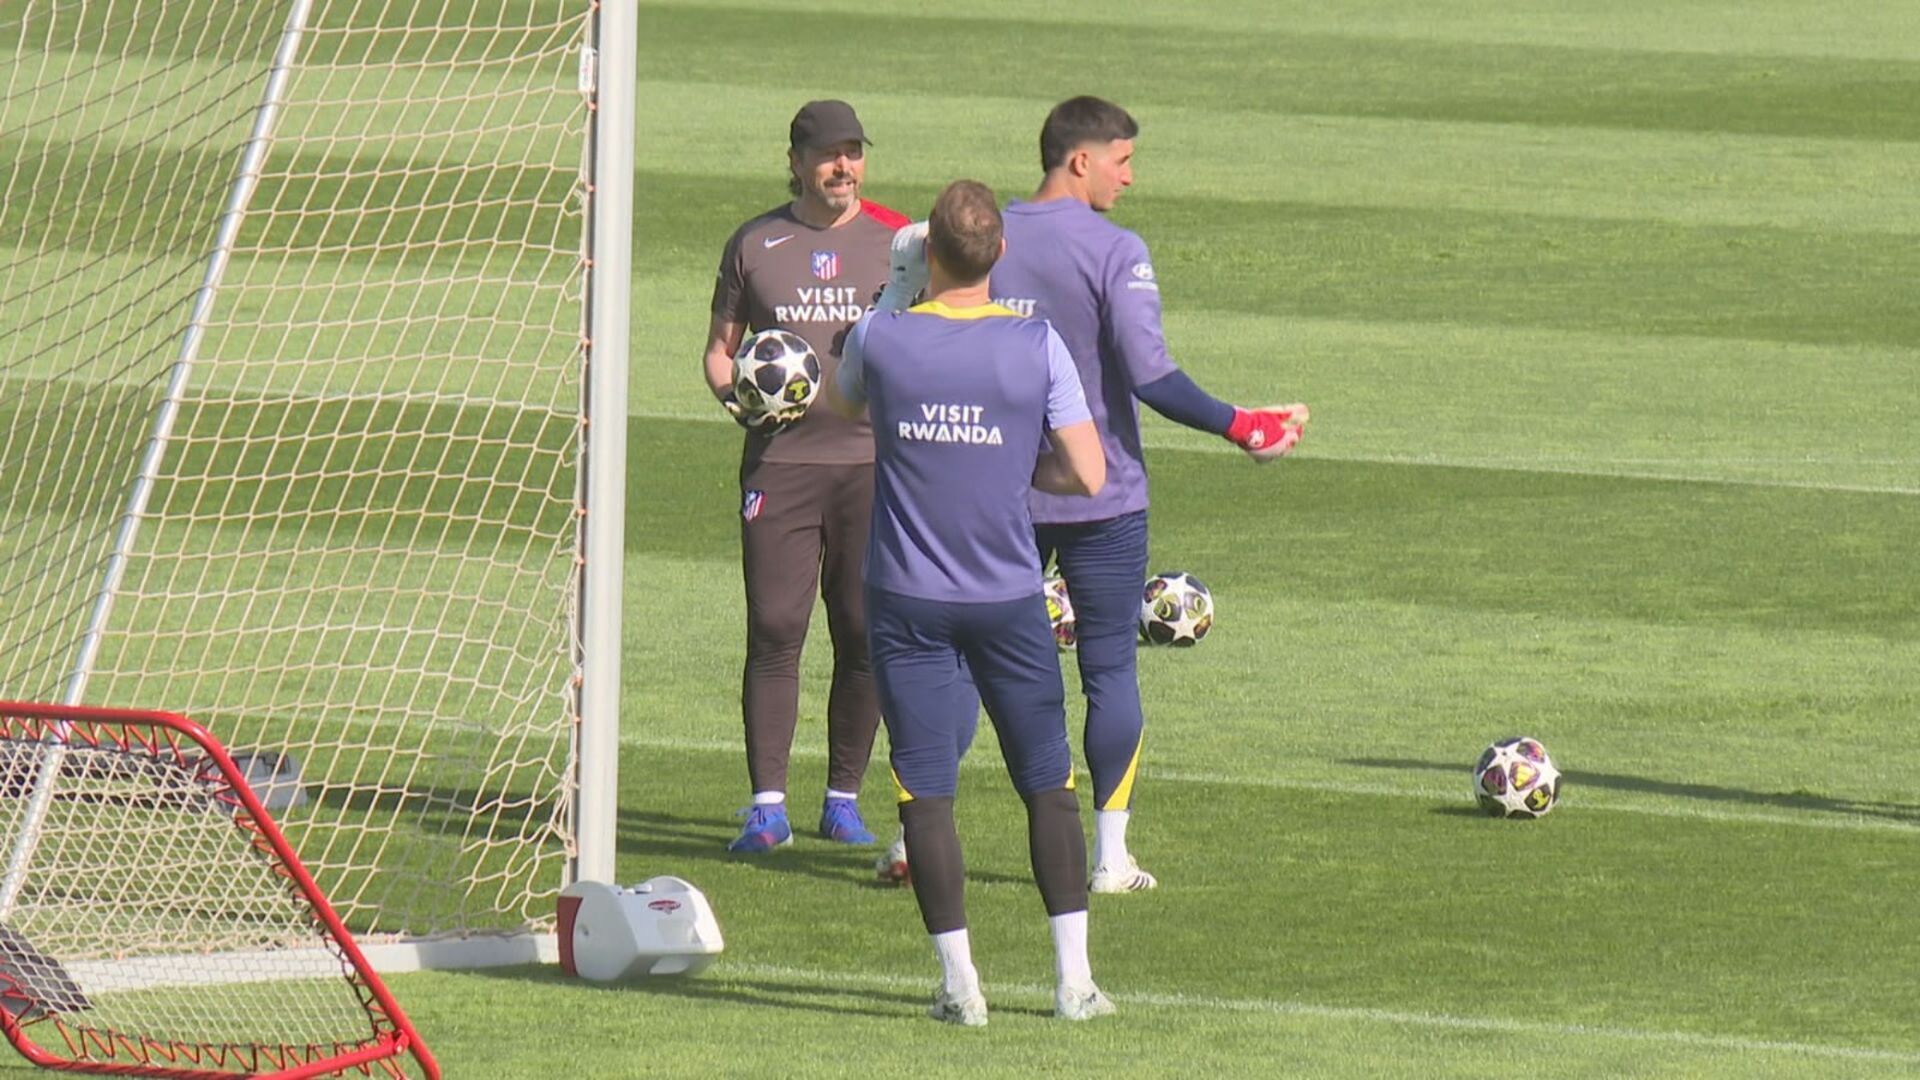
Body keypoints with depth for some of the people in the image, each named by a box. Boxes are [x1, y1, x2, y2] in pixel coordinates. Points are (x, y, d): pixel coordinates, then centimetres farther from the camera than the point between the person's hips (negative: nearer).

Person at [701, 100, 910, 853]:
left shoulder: (897, 241, 9)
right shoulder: (755, 244, 10)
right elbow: (721, 347, 14)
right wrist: (733, 392, -6)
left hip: (875, 460, 0)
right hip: (780, 459, 0)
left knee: (866, 634, 1)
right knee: (774, 629, -7)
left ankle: (843, 799, 12)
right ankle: (767, 804, -5)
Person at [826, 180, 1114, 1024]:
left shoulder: (881, 338, -6)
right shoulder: (1036, 345, -8)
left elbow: (840, 405, 18)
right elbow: (1087, 475, -7)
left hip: (908, 601, 0)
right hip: (1009, 597, 0)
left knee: (926, 790, 3)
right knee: (1049, 784, 11)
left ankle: (959, 980, -1)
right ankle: (1073, 977, 9)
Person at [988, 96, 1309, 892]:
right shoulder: (1114, 252, -12)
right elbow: (1150, 378, -20)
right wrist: (1238, 427, -11)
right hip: (1100, 497, -4)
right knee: (1110, 669, 5)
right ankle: (1110, 855, 5)